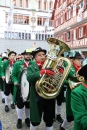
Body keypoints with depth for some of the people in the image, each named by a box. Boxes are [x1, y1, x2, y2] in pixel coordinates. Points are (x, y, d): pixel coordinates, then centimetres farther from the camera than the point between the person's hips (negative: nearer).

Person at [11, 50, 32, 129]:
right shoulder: (18, 64, -1)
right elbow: (13, 75, -1)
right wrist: (15, 81, -19)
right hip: (20, 88, -1)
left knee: (29, 104, 15)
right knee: (20, 104, 10)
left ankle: (27, 118, 35)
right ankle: (19, 119, 29)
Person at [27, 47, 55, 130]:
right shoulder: (31, 67, -2)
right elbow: (29, 78, -23)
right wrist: (42, 72, -33)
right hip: (37, 98, -3)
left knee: (49, 120, 14)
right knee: (35, 120, 12)